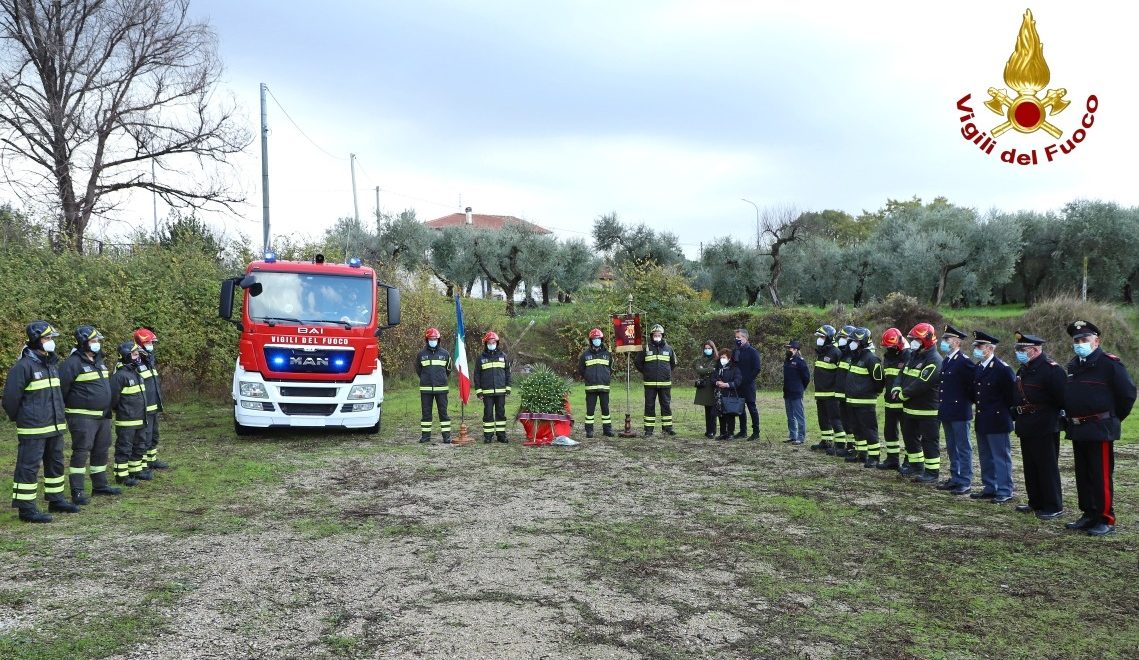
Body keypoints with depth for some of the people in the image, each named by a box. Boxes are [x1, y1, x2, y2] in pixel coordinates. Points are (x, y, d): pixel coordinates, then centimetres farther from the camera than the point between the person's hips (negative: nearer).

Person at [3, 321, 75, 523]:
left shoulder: (51, 364, 12)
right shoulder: (23, 366, -15)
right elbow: (10, 396, -13)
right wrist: (17, 418, -1)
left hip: (55, 427, 9)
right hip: (33, 430, -9)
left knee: (55, 464, 17)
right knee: (28, 467, -2)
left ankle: (56, 500, 29)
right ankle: (26, 508, 4)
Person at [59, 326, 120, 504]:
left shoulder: (99, 361, 14)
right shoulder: (73, 363, -14)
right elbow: (61, 388, -15)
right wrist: (62, 411, -10)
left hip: (103, 416, 9)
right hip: (83, 417, -8)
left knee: (101, 451, 15)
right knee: (81, 452, -7)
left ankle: (100, 485, 26)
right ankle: (77, 492, -3)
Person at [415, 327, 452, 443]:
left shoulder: (445, 353, 3)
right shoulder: (421, 354, 3)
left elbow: (448, 370, 17)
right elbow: (418, 370, 17)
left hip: (441, 388, -1)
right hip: (425, 389, 1)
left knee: (443, 412, 1)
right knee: (425, 412, 5)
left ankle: (446, 435, 4)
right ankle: (425, 435, 14)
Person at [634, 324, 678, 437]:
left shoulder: (668, 349, 6)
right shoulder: (646, 349, 1)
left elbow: (673, 363, 22)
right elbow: (637, 362, 11)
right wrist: (645, 372, 8)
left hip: (665, 383, 1)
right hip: (650, 384, -1)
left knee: (666, 405, 5)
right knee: (649, 406, 2)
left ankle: (667, 428, 13)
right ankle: (648, 429, 7)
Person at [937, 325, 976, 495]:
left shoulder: (964, 362, -14)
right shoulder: (945, 361, 12)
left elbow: (974, 383, -16)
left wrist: (969, 399, -5)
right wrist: (942, 405, 14)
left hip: (959, 412, -9)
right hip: (947, 411, 9)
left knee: (963, 448, 0)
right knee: (951, 448, 15)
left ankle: (965, 482, 5)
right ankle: (955, 478, 25)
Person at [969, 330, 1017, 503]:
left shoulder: (1003, 369, -15)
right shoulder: (978, 367, 9)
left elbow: (1012, 395, -12)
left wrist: (1006, 413, -7)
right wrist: (978, 405, 12)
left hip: (997, 422, -8)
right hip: (981, 421, 8)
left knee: (1001, 457, 0)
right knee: (985, 457, 15)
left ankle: (1005, 491, 7)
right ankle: (989, 488, 26)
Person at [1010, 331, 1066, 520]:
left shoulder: (1051, 369, -15)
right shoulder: (1024, 369, 13)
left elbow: (1063, 398, -18)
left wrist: (1054, 413, -10)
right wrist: (1018, 411, 12)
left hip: (1045, 428, -9)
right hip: (1026, 427, 9)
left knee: (1048, 467, -2)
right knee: (1030, 467, 16)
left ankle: (1054, 507, 7)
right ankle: (1036, 502, 27)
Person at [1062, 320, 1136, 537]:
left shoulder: (1110, 363, -8)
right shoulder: (1073, 366, 13)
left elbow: (1128, 393, -7)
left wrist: (1114, 418, 0)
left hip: (1100, 430, -7)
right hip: (1078, 430, 7)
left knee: (1102, 476, -4)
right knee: (1083, 476, 13)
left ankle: (1106, 519, 4)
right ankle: (1089, 515, 23)